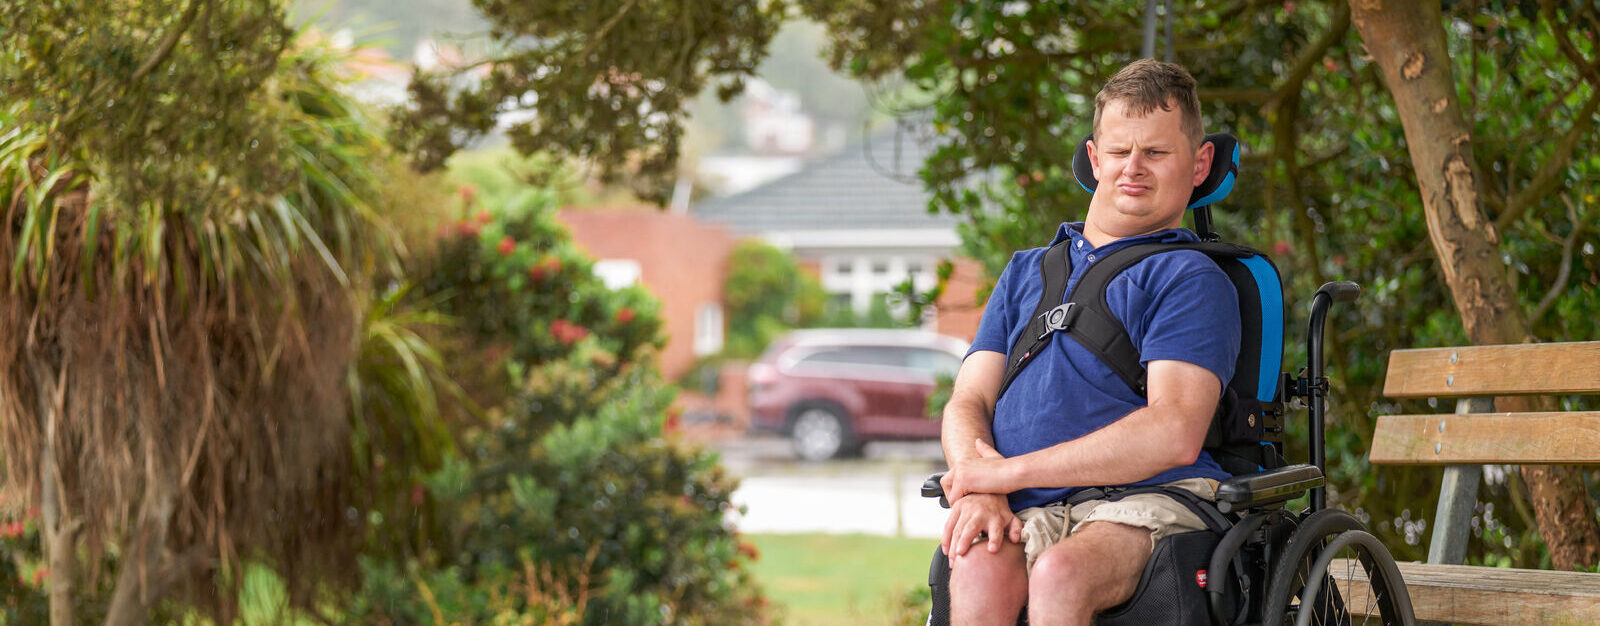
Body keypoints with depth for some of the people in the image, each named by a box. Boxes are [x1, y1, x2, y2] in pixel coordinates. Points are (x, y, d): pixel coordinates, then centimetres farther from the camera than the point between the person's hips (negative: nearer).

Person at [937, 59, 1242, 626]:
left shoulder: (1190, 277, 7)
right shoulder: (1026, 272, 28)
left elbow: (1173, 435, -9)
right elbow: (967, 404, 18)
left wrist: (1010, 471, -8)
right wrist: (977, 490, -6)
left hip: (1147, 502, -4)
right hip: (1025, 513, 4)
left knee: (1060, 574, -37)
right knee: (978, 571, -32)